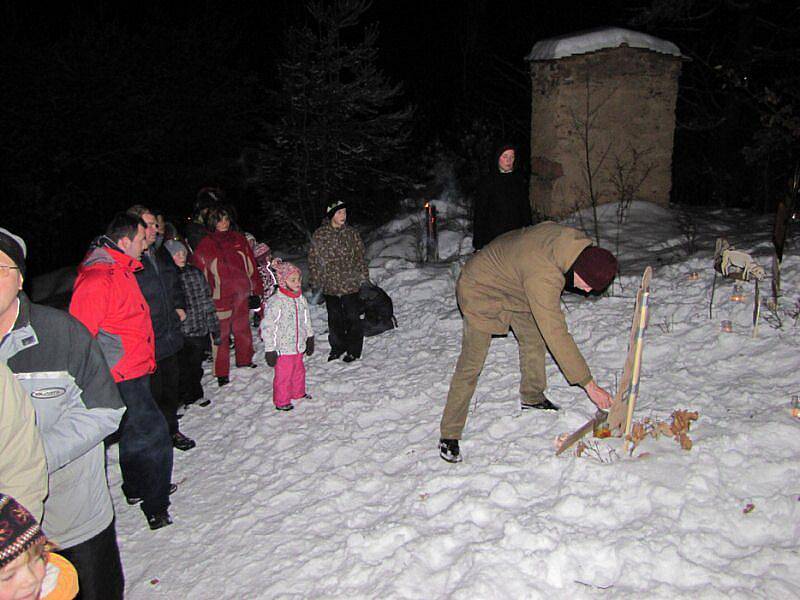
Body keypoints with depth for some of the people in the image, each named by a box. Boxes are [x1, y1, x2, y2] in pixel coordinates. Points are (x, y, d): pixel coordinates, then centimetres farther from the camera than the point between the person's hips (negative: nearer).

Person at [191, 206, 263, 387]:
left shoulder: (239, 239, 8)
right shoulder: (206, 244, -2)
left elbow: (251, 265, 11)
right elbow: (198, 269, -3)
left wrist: (256, 290, 8)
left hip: (242, 294, 4)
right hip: (221, 296, -4)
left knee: (243, 328, 16)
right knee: (221, 334, -2)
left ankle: (245, 362, 34)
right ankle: (221, 373, 5)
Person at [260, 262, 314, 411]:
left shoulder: (300, 299, 1)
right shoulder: (276, 302, -22)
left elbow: (306, 320, 15)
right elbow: (267, 327, -19)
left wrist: (310, 339, 20)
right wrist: (270, 350, -17)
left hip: (298, 346, 7)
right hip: (283, 349, -7)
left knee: (299, 371, 23)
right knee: (283, 375, 5)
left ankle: (298, 393, 45)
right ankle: (281, 401, 23)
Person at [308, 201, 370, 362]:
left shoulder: (351, 233, 0)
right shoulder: (319, 235, -2)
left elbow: (360, 258, 4)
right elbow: (313, 260, 3)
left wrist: (363, 279, 0)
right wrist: (316, 283, 0)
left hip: (350, 284, -1)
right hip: (330, 285, 1)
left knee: (352, 317, 3)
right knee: (334, 319, 13)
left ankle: (354, 350, 16)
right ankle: (337, 347, 29)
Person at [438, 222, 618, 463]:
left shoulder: (575, 239, -15)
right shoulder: (543, 277, -40)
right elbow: (556, 335, -38)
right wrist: (589, 384, -33)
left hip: (511, 284, 9)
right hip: (480, 290, -9)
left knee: (533, 339, 13)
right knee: (471, 363, -10)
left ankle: (532, 397, 36)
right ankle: (449, 436, -2)